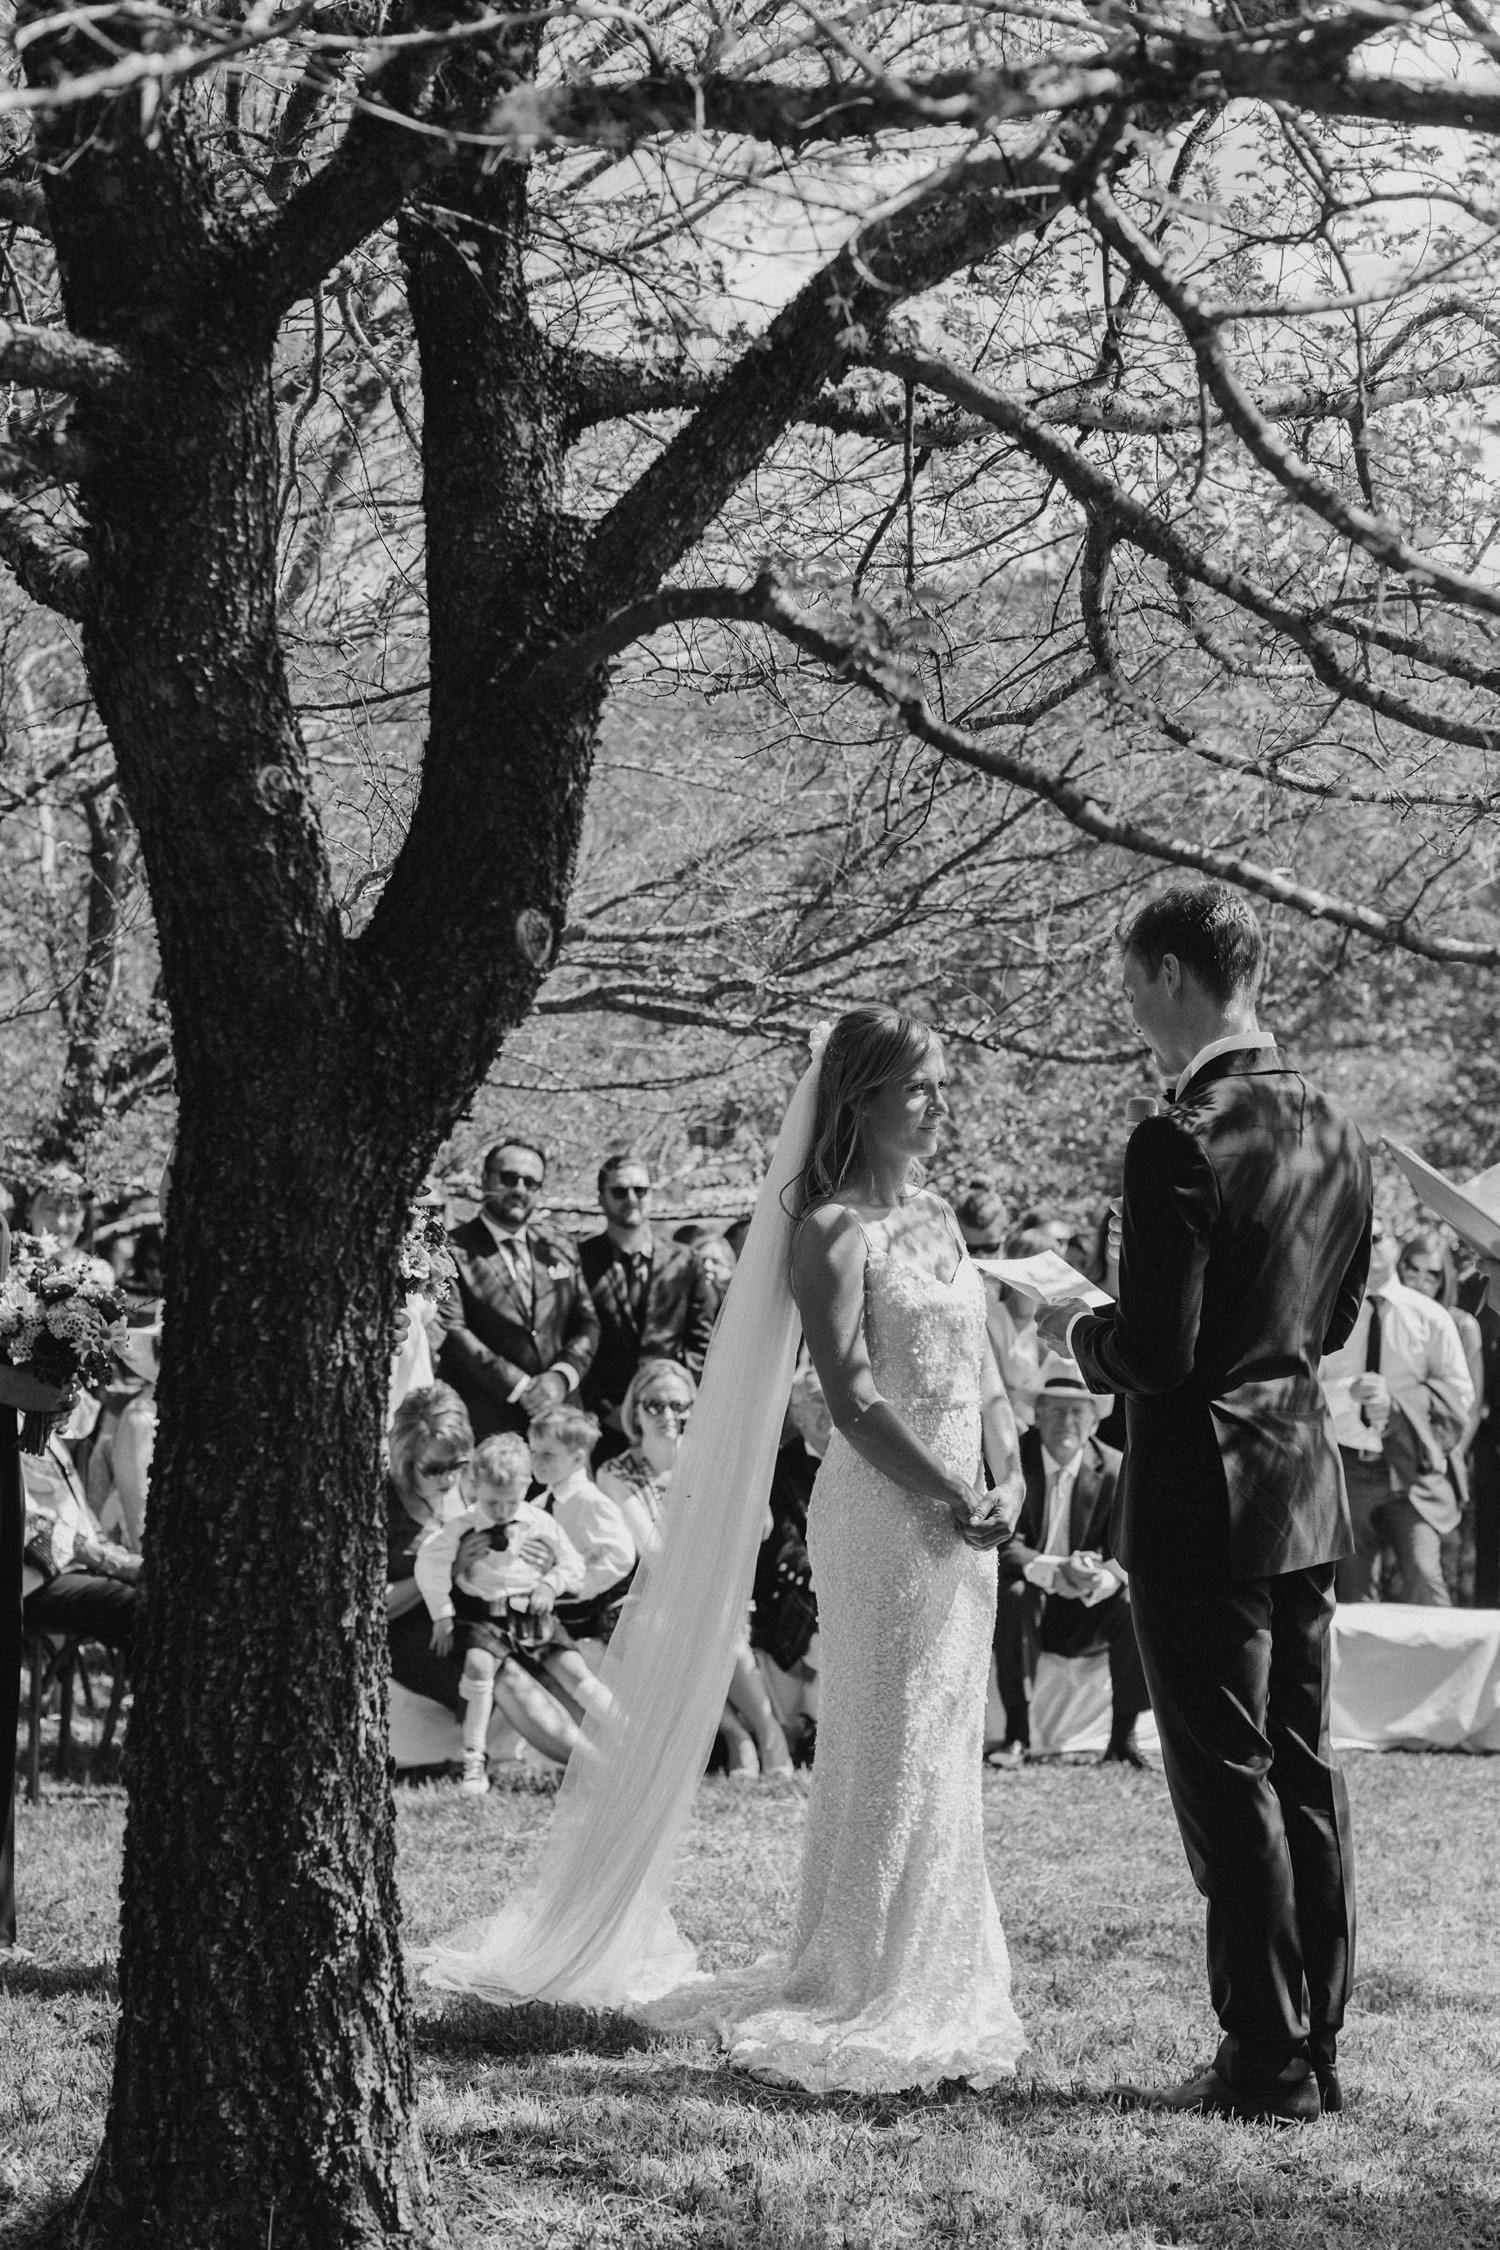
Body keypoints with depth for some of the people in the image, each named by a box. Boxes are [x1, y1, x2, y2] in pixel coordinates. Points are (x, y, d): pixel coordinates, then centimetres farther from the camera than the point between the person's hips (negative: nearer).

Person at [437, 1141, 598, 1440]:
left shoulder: (560, 1249, 15)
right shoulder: (453, 1251, -3)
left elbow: (586, 1324, 13)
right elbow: (452, 1333, -11)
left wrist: (562, 1376, -7)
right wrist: (519, 1388, -15)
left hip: (556, 1418, 4)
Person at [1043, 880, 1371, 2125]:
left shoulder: (1181, 1144, -19)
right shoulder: (1333, 1131, 7)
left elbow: (1156, 1352, -21)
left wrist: (1079, 1330, -2)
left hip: (1204, 1495, -8)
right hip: (1309, 1483, 8)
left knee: (1231, 1779, -1)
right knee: (1306, 1766, 14)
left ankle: (1268, 2063, 5)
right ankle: (1316, 2044, 22)